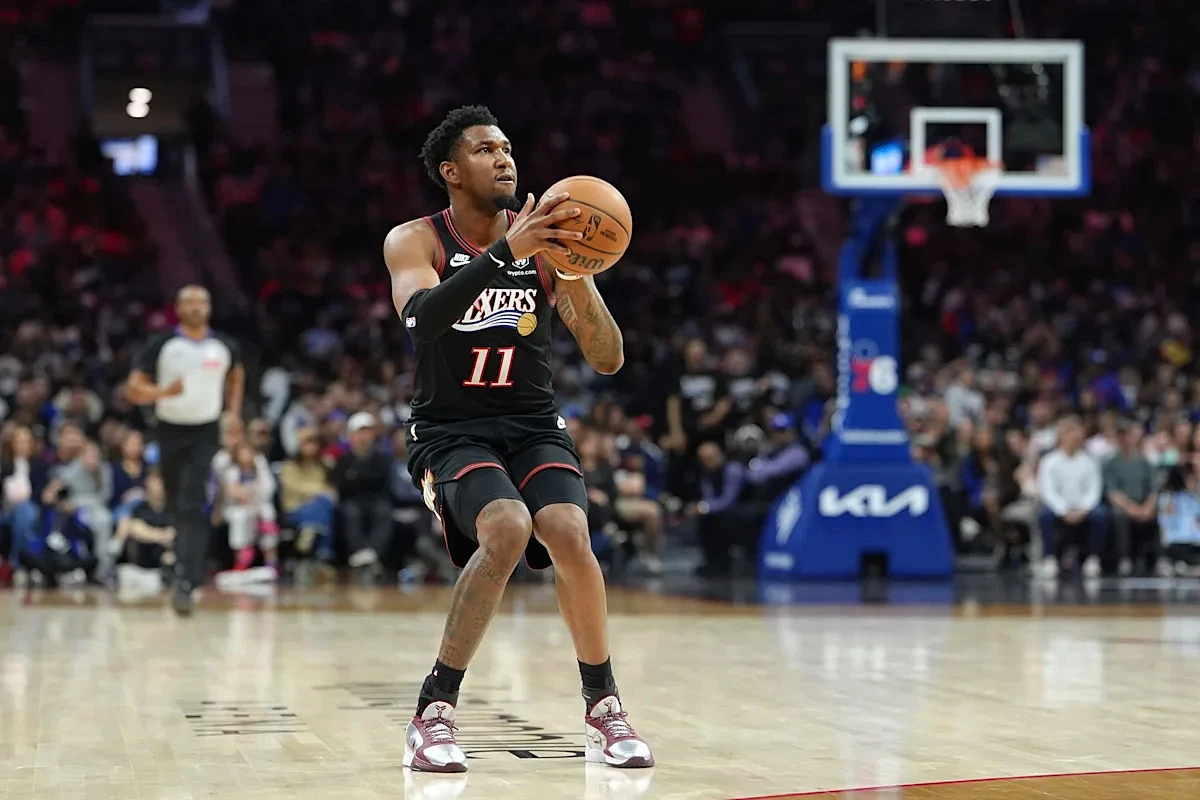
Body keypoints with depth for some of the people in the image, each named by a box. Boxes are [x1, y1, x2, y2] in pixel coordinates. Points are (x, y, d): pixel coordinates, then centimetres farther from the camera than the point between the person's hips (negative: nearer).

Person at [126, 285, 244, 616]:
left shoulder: (225, 347, 2)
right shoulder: (161, 344, -4)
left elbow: (236, 376, 24)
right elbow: (133, 389, -5)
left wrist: (233, 414, 13)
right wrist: (164, 391, -24)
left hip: (206, 433, -1)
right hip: (170, 430, 1)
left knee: (193, 508, -16)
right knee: (175, 507, 13)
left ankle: (186, 583, -23)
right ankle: (186, 563, 38)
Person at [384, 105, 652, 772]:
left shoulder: (546, 241, 1)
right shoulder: (415, 241, -4)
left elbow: (609, 360, -2)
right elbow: (421, 318, -27)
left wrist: (578, 282, -21)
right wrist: (506, 252, -35)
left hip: (534, 426, 3)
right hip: (451, 429, -2)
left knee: (569, 537, -24)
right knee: (506, 530, -31)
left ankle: (604, 707, -3)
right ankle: (436, 710, -19)